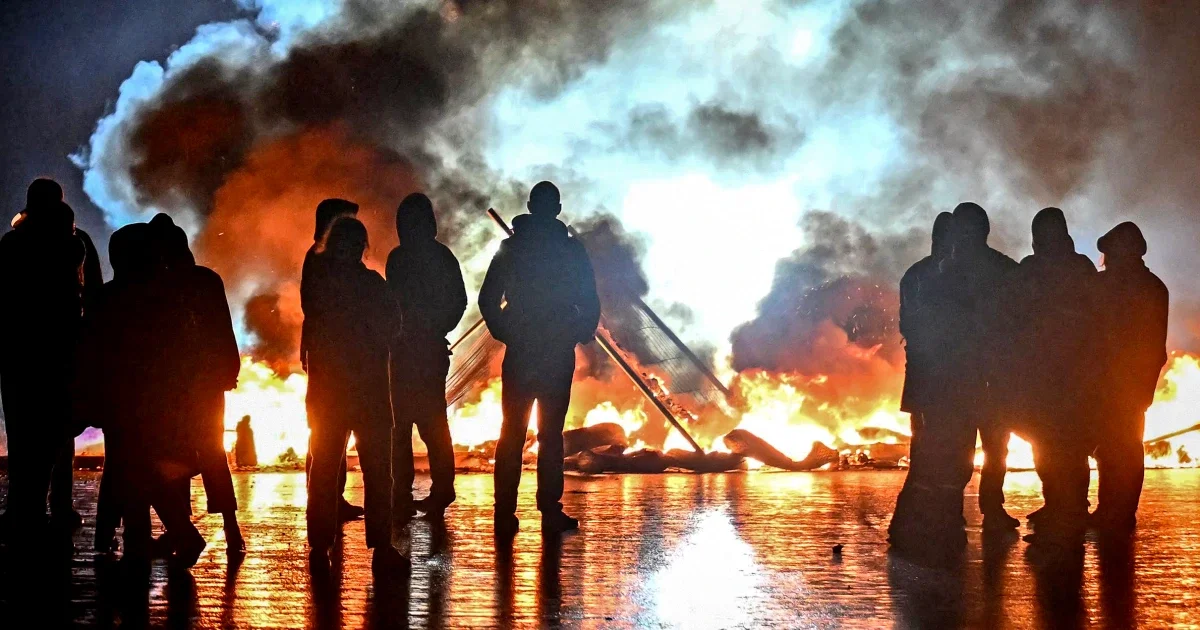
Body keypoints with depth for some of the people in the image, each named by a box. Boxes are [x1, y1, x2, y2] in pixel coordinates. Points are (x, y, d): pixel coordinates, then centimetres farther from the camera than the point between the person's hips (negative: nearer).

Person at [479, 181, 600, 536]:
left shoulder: (510, 249, 3)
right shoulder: (572, 250, -2)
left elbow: (487, 300, 2)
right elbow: (590, 302, -3)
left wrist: (504, 333, 13)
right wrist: (581, 333, 12)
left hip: (518, 354, 2)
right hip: (558, 356, -2)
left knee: (511, 433, 5)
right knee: (551, 434, 3)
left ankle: (505, 514, 3)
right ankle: (550, 512, 2)